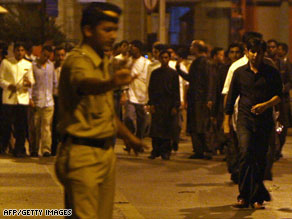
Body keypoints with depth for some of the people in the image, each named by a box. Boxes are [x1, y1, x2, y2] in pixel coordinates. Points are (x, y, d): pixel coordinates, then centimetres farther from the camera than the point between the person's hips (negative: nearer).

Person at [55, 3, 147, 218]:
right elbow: (85, 83, -41)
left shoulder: (103, 63, 15)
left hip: (106, 152, 9)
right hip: (83, 154, -9)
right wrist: (111, 83, -62)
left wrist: (128, 136, 38)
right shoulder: (78, 60, -15)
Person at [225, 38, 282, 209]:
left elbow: (279, 96, 2)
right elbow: (231, 97, 14)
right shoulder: (240, 73, 8)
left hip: (265, 121, 0)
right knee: (246, 153, -17)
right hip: (245, 119, 0)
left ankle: (256, 198, 9)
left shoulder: (272, 73, 6)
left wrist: (266, 105, -17)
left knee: (260, 159, 1)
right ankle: (244, 196, -12)